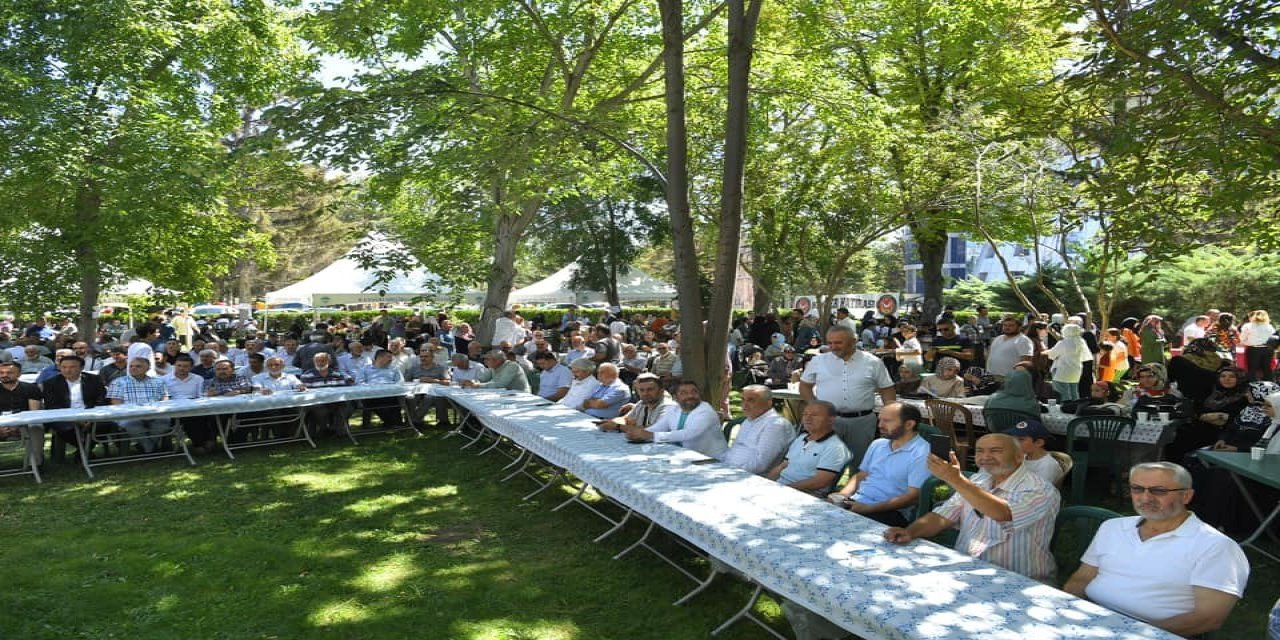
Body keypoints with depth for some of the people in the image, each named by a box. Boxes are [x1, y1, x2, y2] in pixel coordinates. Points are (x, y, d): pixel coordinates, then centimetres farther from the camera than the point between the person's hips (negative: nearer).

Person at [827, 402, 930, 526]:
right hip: (855, 502, 7)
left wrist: (869, 508, -20)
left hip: (889, 511, -6)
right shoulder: (878, 444, 15)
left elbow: (913, 497, -15)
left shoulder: (921, 454, -9)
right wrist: (843, 494, 0)